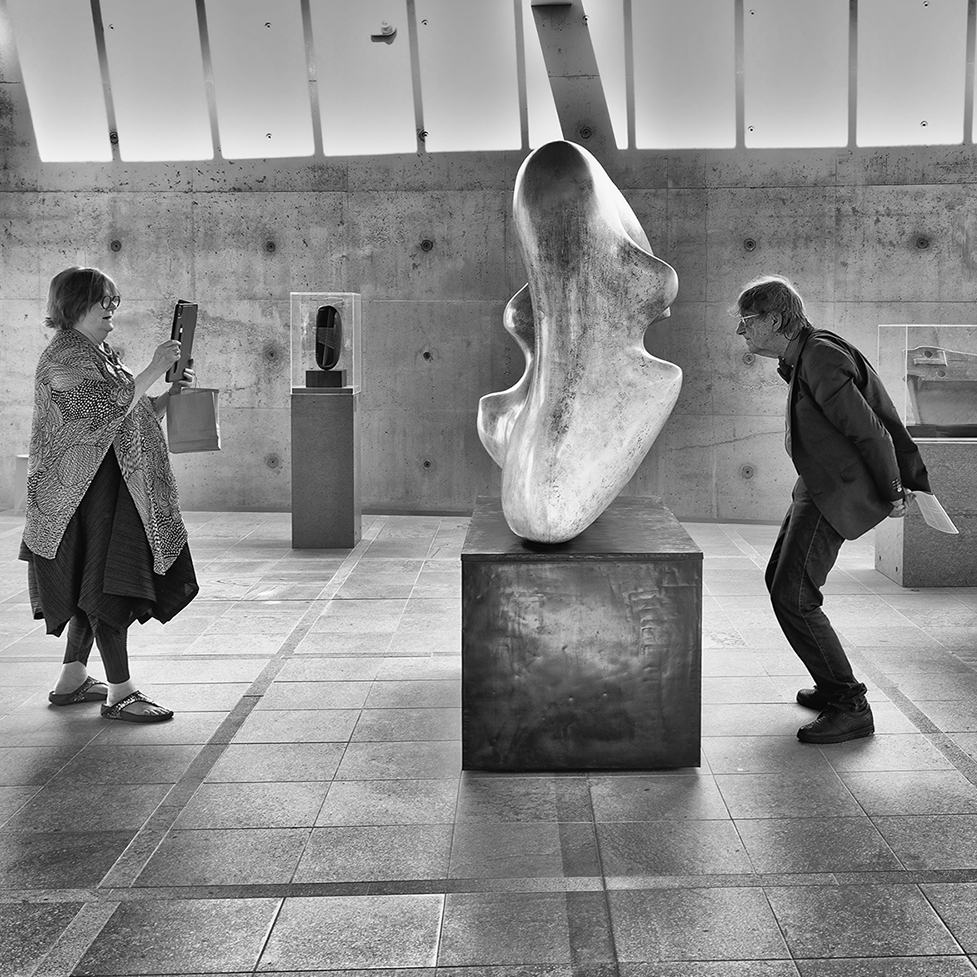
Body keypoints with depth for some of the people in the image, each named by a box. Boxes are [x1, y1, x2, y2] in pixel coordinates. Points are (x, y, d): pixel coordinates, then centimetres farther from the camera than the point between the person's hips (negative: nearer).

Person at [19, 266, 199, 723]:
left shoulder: (99, 354, 19)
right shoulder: (64, 356, -11)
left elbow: (133, 413, 20)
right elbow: (108, 407, -23)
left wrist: (171, 393, 6)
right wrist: (154, 370, -18)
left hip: (114, 485, 10)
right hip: (89, 485, -10)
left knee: (95, 584, 14)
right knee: (108, 583, -9)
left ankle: (72, 679, 24)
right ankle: (120, 692, -5)